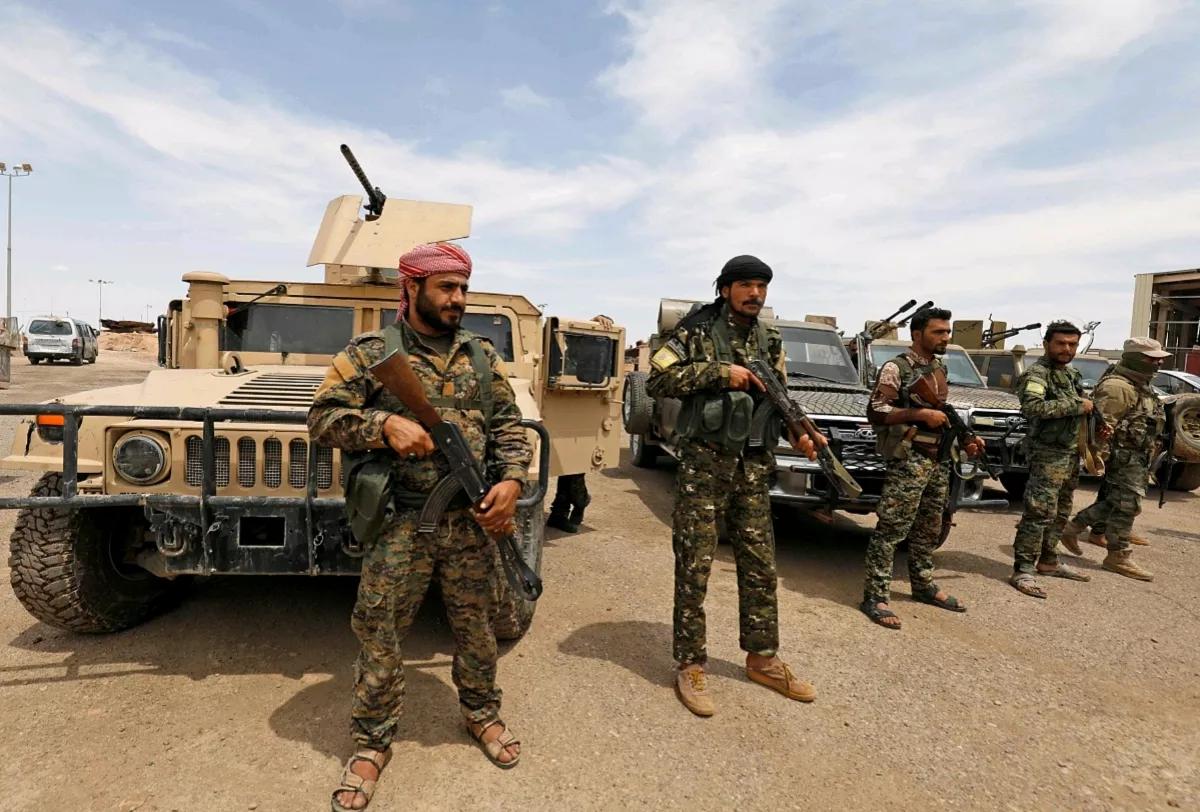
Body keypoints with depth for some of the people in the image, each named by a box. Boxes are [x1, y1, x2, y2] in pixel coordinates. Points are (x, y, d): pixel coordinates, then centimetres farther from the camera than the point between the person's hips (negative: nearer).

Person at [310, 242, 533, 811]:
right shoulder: (369, 352, -1)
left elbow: (509, 425, 7)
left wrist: (512, 479, -9)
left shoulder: (482, 356, 8)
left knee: (475, 626, 16)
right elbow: (322, 417, -4)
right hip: (399, 523, -2)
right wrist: (385, 424, -21)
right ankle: (372, 742, 28)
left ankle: (481, 713, 39)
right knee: (379, 633, 7)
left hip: (472, 521, 3)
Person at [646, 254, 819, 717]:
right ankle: (690, 666, 15)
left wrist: (799, 433, 0)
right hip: (704, 464, -5)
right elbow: (656, 380, -12)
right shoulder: (696, 332, -4)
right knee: (694, 569, 1)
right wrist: (719, 372, -18)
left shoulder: (770, 342, 12)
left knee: (760, 567, 12)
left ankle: (762, 658, 29)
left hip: (754, 469, 5)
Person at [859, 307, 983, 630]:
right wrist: (921, 414, -22)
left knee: (929, 529, 18)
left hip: (939, 460, 8)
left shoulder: (940, 368, 15)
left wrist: (965, 441, 12)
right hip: (909, 460, -8)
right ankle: (875, 597, -1)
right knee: (891, 529, -6)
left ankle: (923, 585, 33)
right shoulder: (896, 368, -10)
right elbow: (875, 412, -18)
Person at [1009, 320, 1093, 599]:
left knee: (1060, 513, 17)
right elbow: (1032, 407, -31)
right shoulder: (1036, 374, -13)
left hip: (1071, 454, 9)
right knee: (1039, 513, -12)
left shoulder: (1072, 374, 15)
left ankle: (1048, 561, 29)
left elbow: (1080, 409, 28)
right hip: (1048, 454, -9)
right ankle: (1023, 571, -9)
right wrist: (1076, 406, -24)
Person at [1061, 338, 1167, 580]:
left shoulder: (1140, 385, 16)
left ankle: (1073, 528, 23)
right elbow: (1102, 423, -24)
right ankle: (1118, 557, 7)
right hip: (1124, 455, -10)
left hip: (1137, 456, 10)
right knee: (1126, 505, -3)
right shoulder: (1117, 386, -18)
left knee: (1114, 501, 14)